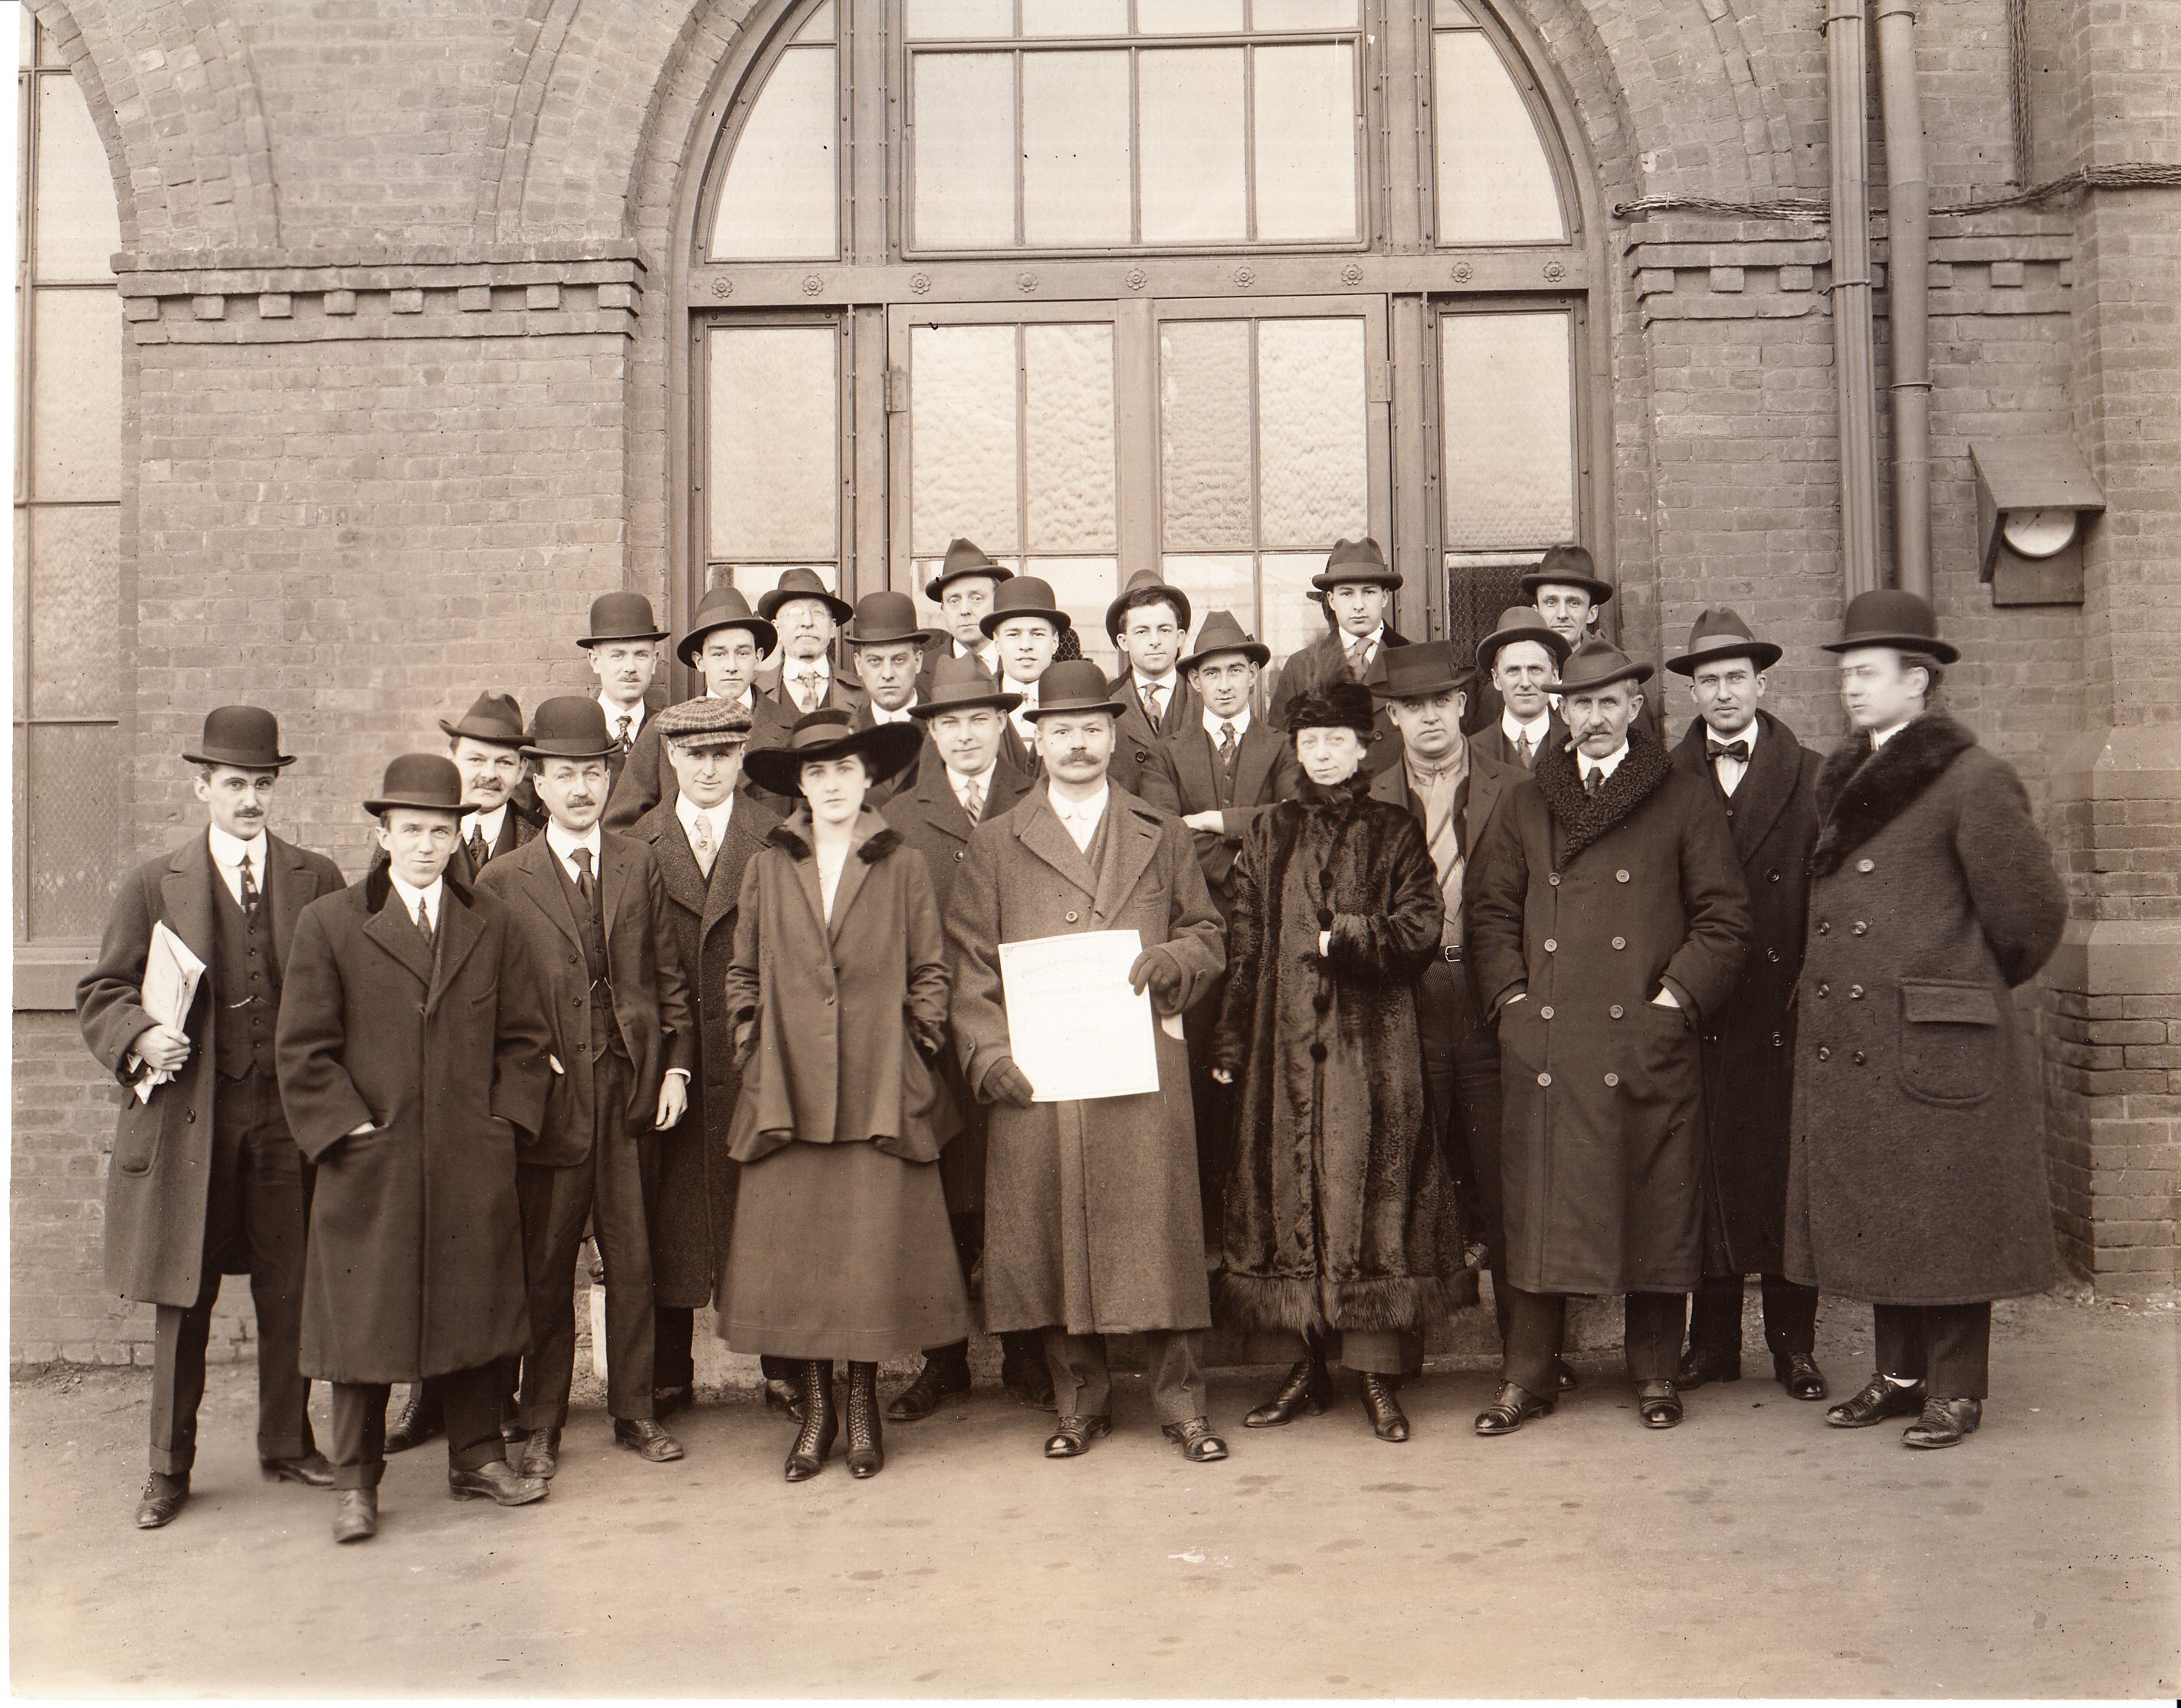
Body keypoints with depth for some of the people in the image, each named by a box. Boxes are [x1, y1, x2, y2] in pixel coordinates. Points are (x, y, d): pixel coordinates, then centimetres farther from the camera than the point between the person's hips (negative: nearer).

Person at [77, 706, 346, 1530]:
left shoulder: (317, 879, 7)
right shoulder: (154, 884, 6)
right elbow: (99, 992, 6)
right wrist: (140, 1036, -14)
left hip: (289, 1118, 1)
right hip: (187, 1120, 0)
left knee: (289, 1292, 8)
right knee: (180, 1300, 7)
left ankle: (287, 1441, 25)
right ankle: (169, 1467, 21)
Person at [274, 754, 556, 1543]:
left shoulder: (490, 925, 11)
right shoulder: (329, 925, 2)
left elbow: (524, 1036, 13)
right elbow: (305, 1050, -1)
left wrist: (504, 1117, 1)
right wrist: (350, 1128, -8)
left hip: (474, 1165, 2)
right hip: (369, 1165, -2)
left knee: (474, 1311, 9)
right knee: (364, 1321, 4)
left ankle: (477, 1457, 24)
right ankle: (357, 1483, 17)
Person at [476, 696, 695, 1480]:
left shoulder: (640, 865, 9)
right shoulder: (502, 880, 1)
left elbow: (668, 975, 9)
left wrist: (676, 1065, 1)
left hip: (633, 1090, 2)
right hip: (551, 1094, -2)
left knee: (632, 1261, 8)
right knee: (545, 1267, 6)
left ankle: (634, 1412, 21)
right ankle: (541, 1424, 18)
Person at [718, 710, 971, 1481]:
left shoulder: (903, 869, 6)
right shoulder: (766, 869, 9)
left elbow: (930, 973, 8)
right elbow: (743, 974, 13)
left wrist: (915, 1047, -2)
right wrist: (756, 1052, 4)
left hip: (880, 1092, -1)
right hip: (788, 1090, 1)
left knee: (875, 1252, 1)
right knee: (793, 1253, 2)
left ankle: (863, 1403, 17)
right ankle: (815, 1406, 16)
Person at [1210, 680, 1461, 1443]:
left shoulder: (1395, 833, 7)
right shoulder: (1268, 835, 13)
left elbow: (1420, 930, -2)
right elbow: (1244, 945, 8)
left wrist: (1345, 938, -12)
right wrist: (1230, 1043, 3)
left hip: (1374, 1046, -2)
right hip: (1285, 1044, 2)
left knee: (1371, 1197, -4)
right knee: (1291, 1194, 3)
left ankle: (1377, 1374, 4)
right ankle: (1308, 1365, 14)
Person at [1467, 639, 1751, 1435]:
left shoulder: (1684, 803, 6)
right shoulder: (1527, 804, 14)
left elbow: (1724, 918, 3)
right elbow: (1490, 908, 15)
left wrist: (1674, 997, -6)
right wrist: (1514, 995, 3)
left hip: (1648, 1044, -2)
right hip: (1542, 1045, 2)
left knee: (1654, 1211, 3)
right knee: (1537, 1212, 3)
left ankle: (1655, 1376, 18)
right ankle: (1526, 1378, 13)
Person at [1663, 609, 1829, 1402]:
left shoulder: (1810, 778, 4)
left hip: (1784, 1013, -1)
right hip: (1699, 1014, 1)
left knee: (1786, 1175, 4)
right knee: (1709, 1174, 5)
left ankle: (1794, 1344, 17)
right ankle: (1712, 1340, 17)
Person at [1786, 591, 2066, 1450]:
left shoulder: (1973, 780, -8)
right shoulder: (1843, 781, 13)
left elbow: (2032, 913, -5)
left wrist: (1977, 984, 8)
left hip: (1938, 1046, -7)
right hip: (1848, 1047, 7)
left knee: (1945, 1218, 2)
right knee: (1875, 1216, 12)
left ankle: (1957, 1389, 14)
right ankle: (1901, 1372, 25)